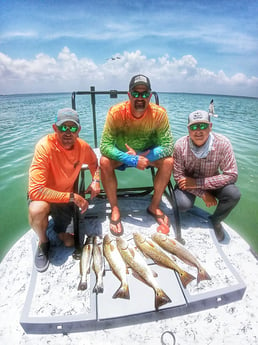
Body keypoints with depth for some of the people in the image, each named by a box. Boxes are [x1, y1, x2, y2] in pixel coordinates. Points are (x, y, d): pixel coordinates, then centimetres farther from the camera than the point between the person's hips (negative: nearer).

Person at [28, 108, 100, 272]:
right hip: (43, 196, -3)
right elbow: (36, 191, -35)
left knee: (69, 242, -1)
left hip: (67, 196, 4)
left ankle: (59, 229, 37)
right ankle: (43, 242, -2)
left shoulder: (82, 146, -14)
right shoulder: (45, 146, -30)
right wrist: (72, 197, -32)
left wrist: (96, 180, -8)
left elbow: (94, 162, 11)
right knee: (37, 210, -37)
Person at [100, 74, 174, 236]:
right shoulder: (116, 112, -25)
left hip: (147, 152, 2)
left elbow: (168, 146, -21)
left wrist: (143, 156, -34)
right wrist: (133, 160, -38)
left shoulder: (159, 113, -22)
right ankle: (115, 210, -11)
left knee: (168, 161, -23)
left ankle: (154, 206, -4)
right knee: (104, 162, -29)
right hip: (121, 153, -1)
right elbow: (105, 146, -29)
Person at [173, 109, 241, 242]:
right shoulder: (180, 145, -21)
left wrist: (198, 183, -28)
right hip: (188, 183, -1)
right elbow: (178, 176, -16)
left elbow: (231, 175, -22)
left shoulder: (222, 143, -22)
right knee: (182, 205, -29)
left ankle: (215, 221, 5)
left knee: (234, 194, -26)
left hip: (211, 183, 1)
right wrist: (203, 194, -22)